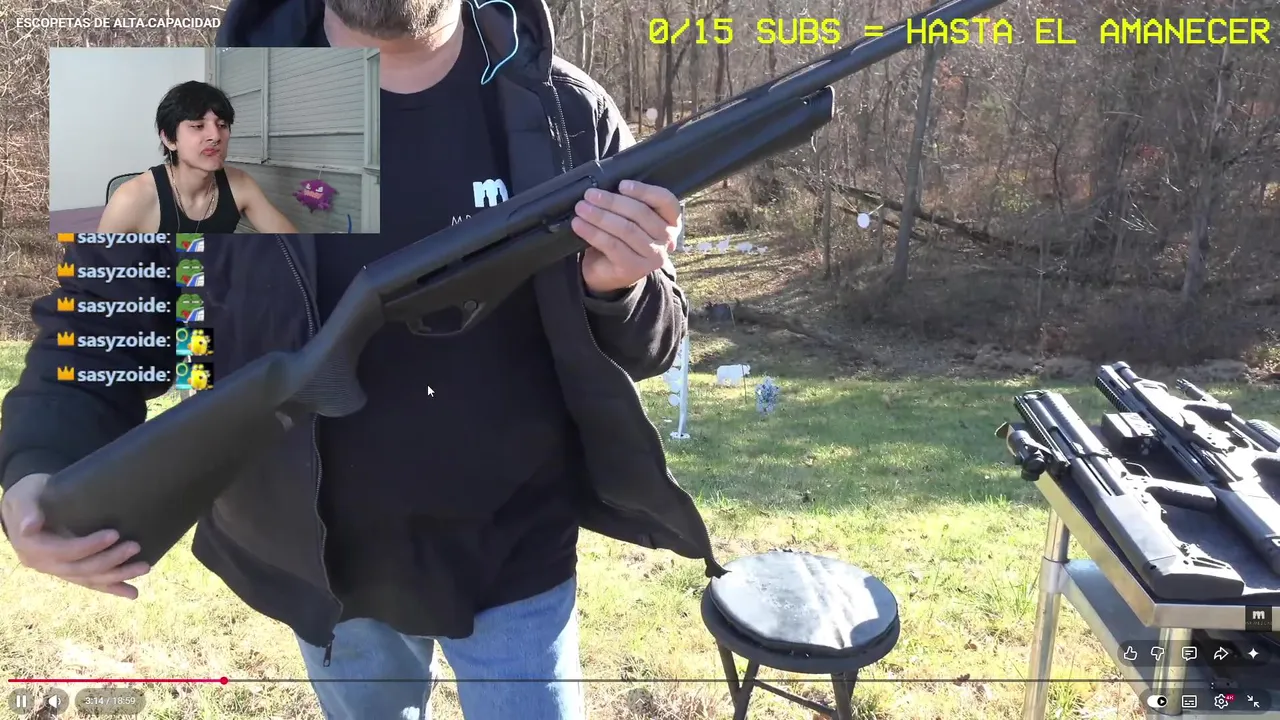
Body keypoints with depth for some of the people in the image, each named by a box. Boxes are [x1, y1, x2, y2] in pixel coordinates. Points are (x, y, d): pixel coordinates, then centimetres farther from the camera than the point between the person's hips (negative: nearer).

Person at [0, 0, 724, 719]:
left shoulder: (568, 113, -11)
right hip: (328, 565, 2)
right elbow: (103, 314, -3)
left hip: (516, 560, -1)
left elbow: (651, 343, -5)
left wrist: (621, 289, -28)